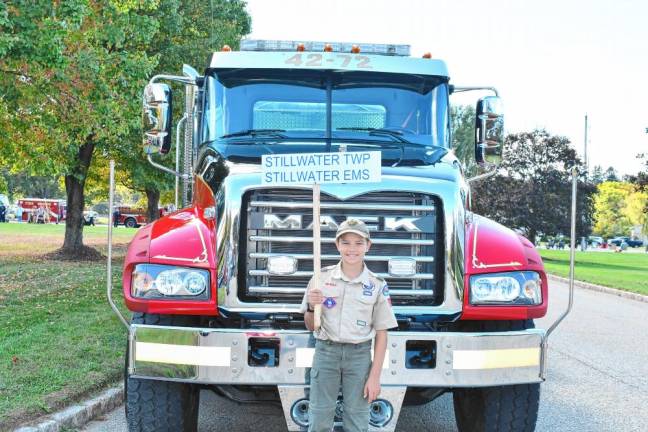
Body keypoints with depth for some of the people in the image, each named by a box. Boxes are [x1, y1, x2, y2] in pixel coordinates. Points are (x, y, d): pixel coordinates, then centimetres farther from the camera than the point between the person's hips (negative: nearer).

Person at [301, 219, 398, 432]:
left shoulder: (377, 286, -2)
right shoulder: (322, 278, 0)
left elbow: (381, 334, 0)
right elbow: (311, 326, 7)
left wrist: (375, 376, -3)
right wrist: (312, 306, -15)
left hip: (359, 355, 0)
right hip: (325, 352, 0)